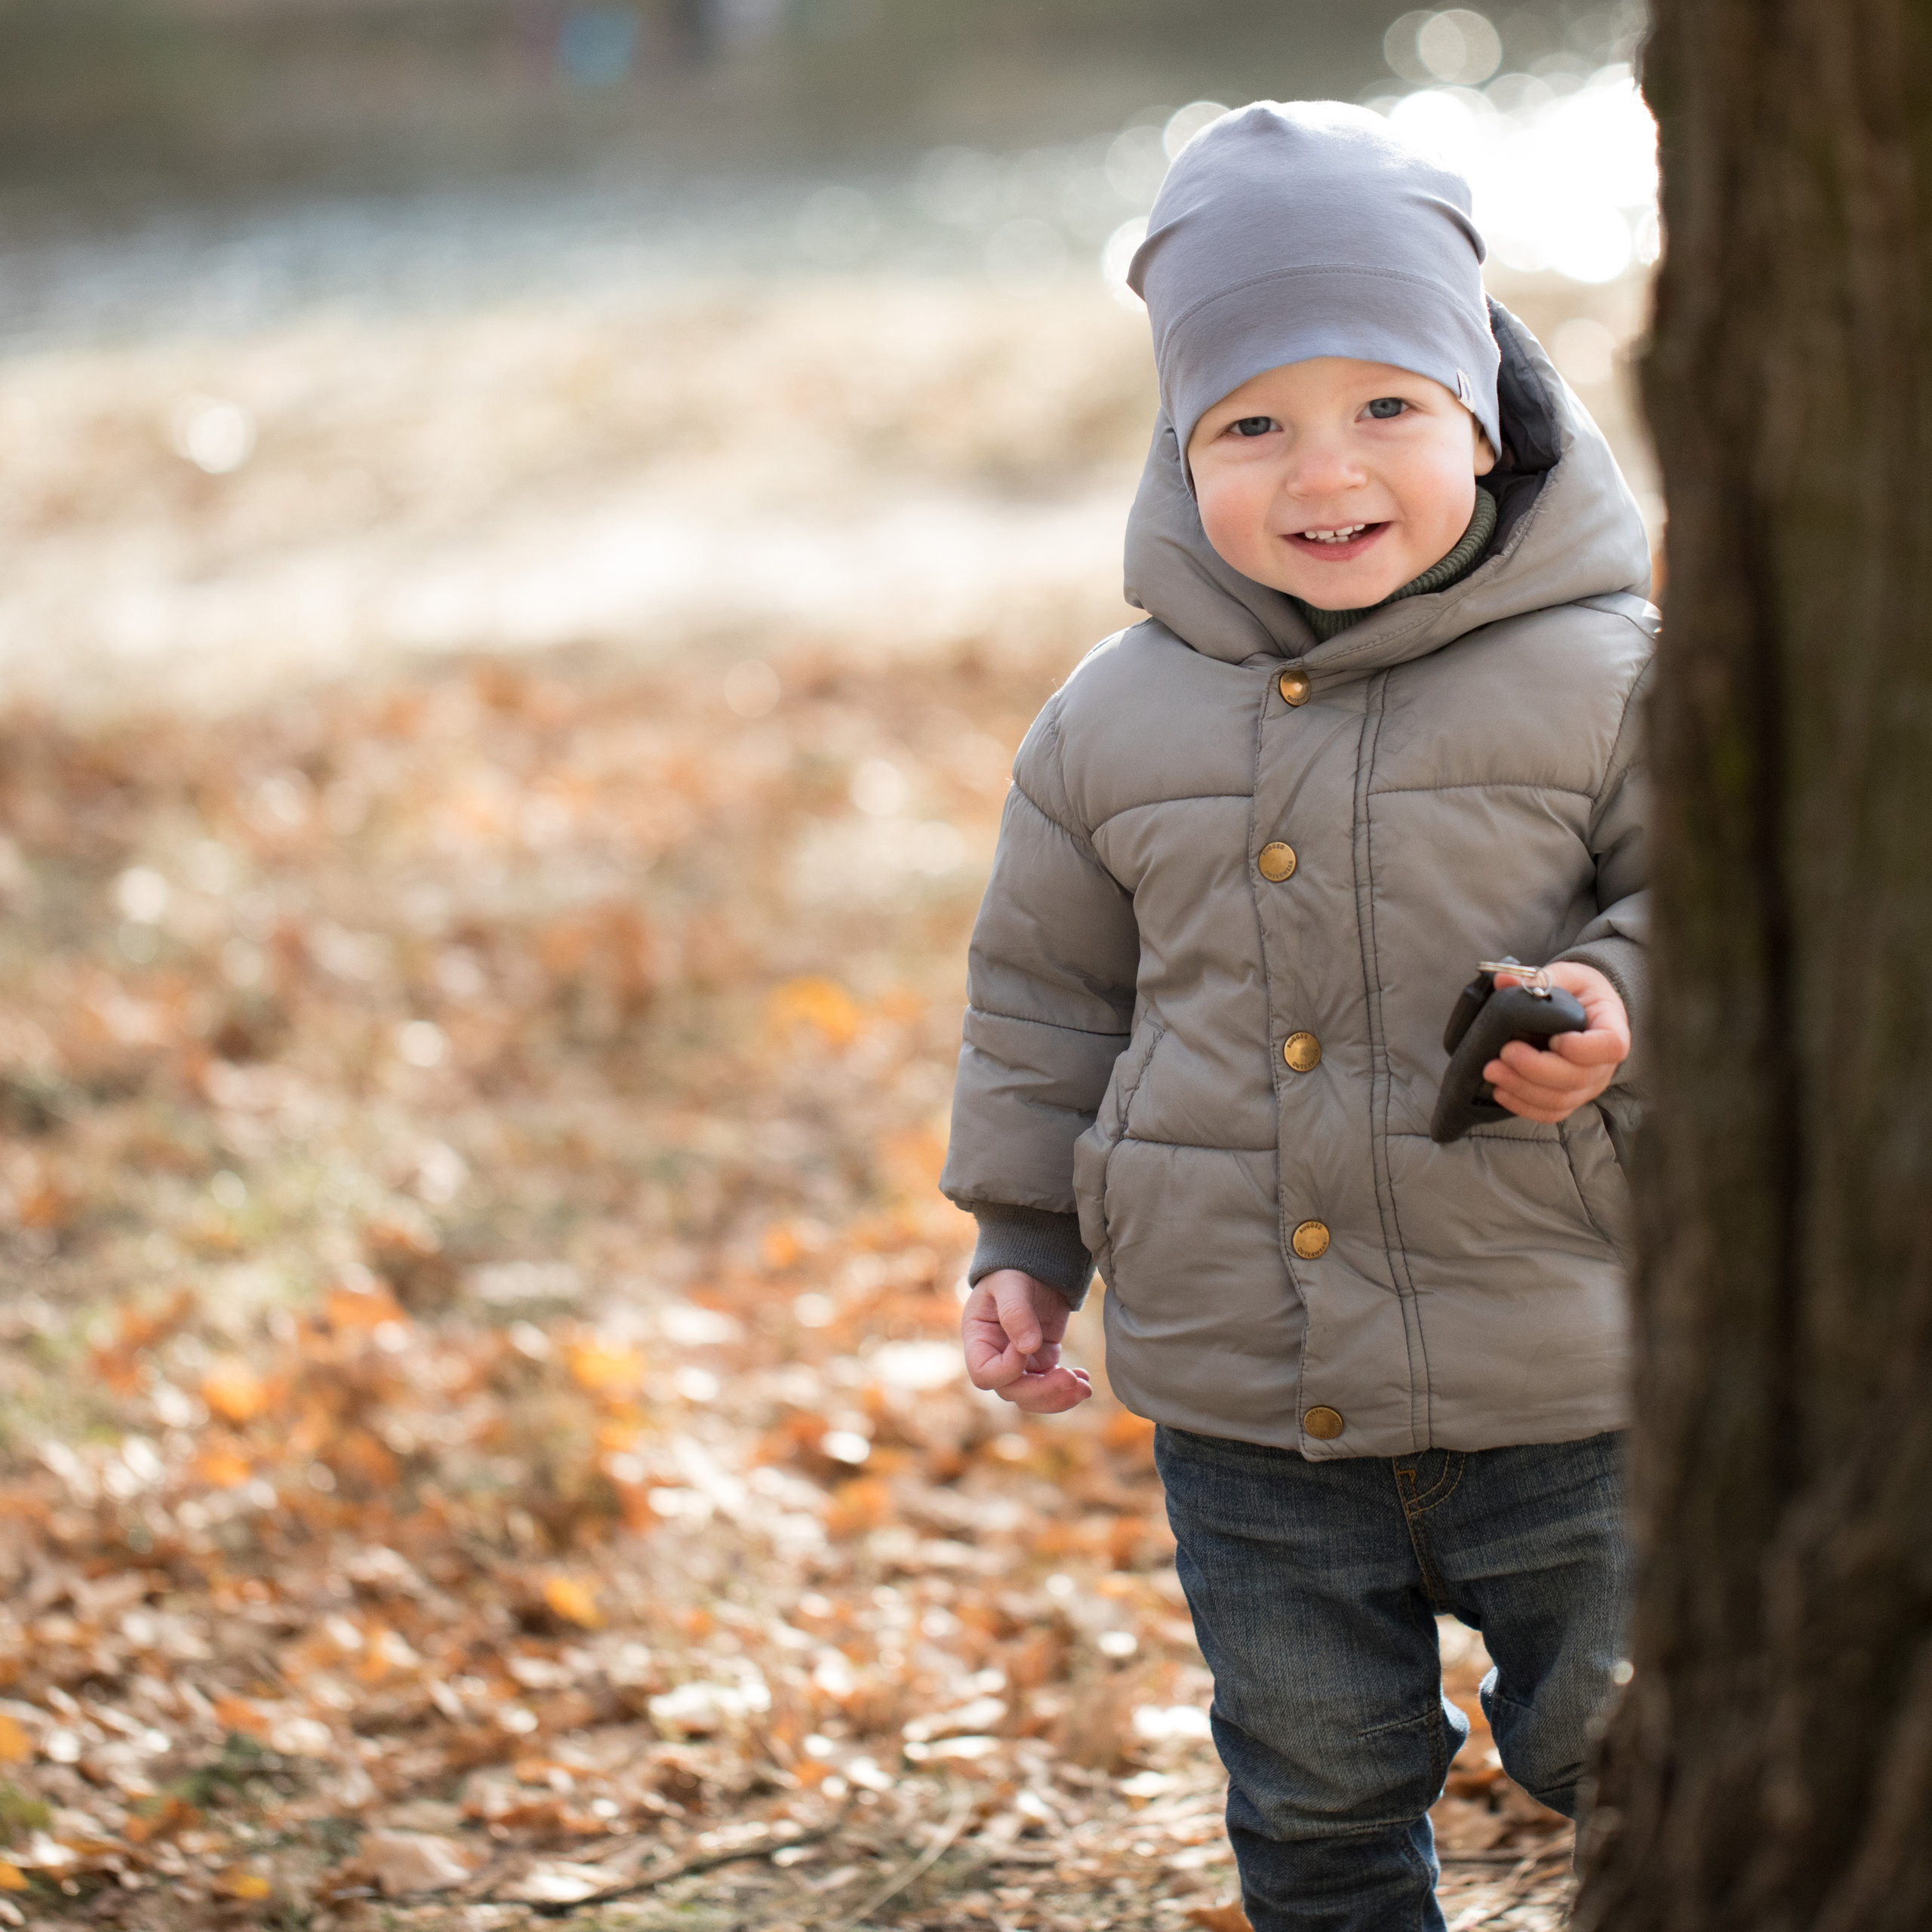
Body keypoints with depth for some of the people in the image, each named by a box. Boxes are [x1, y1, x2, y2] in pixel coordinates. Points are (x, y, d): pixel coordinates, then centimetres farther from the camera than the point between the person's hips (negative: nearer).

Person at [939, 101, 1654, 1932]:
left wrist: (1622, 1009, -23)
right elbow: (1046, 992, 13)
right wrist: (1023, 1243, 11)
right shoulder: (1114, 724, 0)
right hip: (1246, 1418, 3)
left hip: (1558, 1392, -3)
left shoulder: (1609, 681, -9)